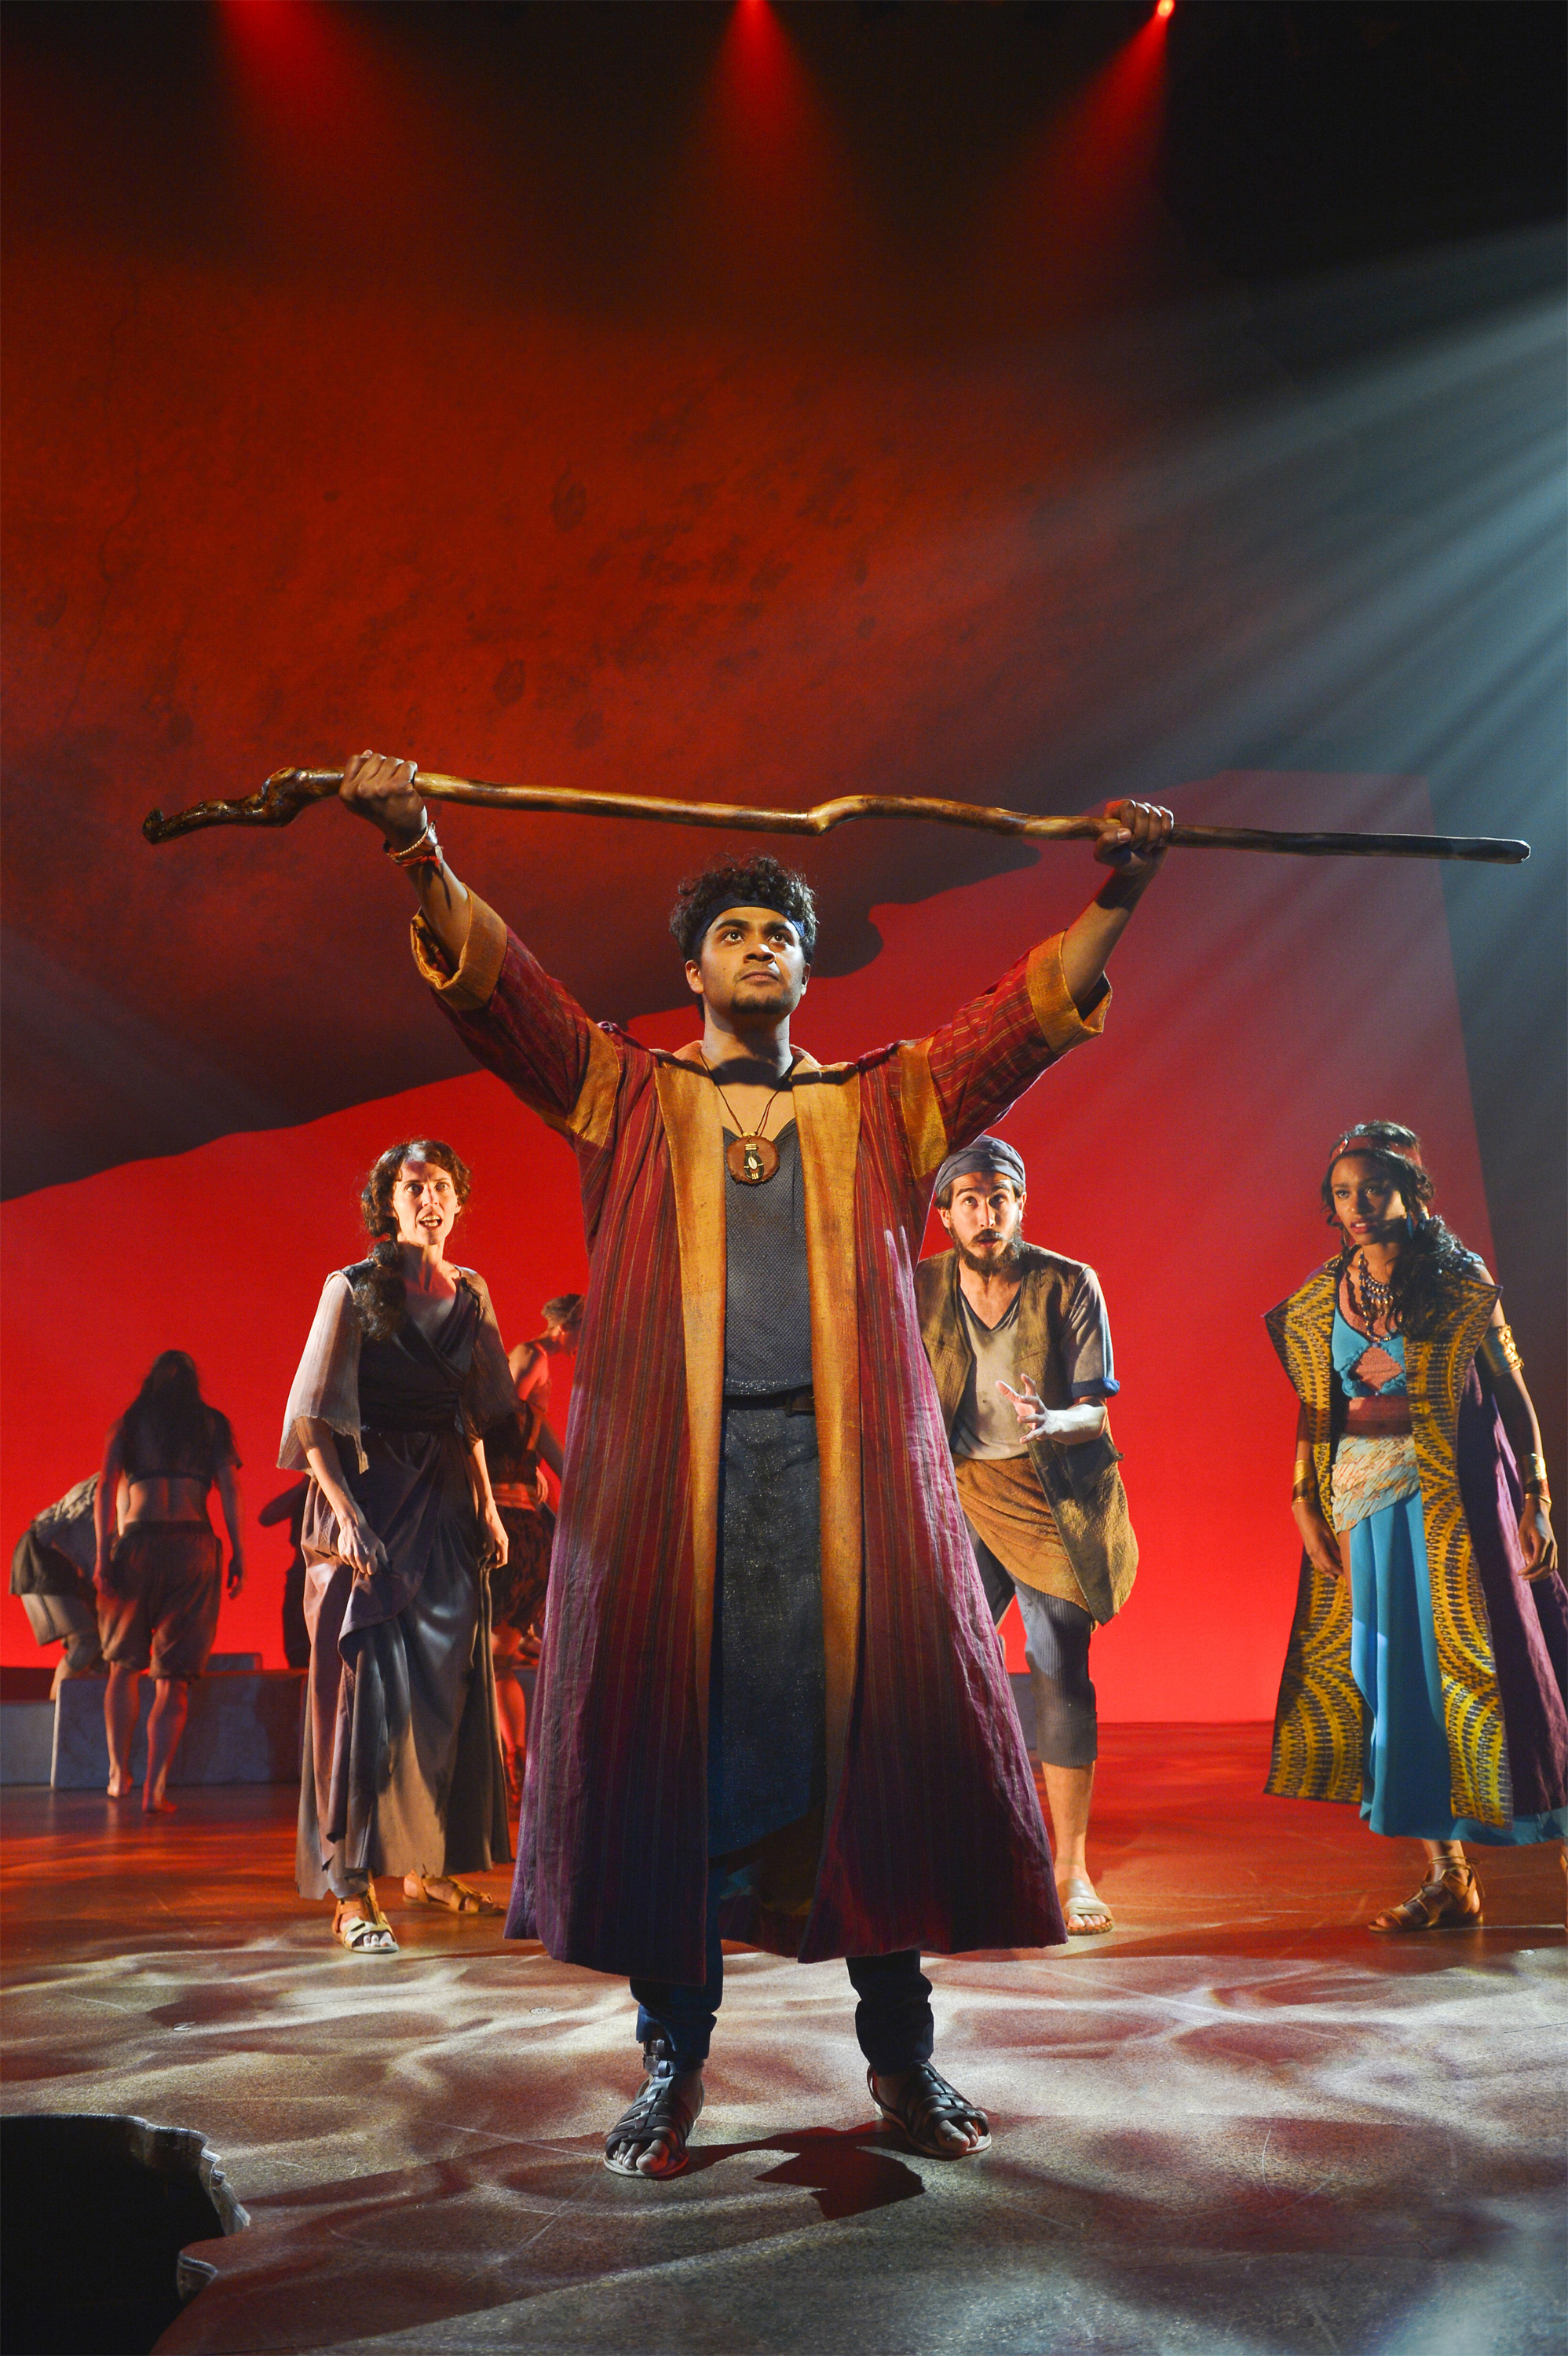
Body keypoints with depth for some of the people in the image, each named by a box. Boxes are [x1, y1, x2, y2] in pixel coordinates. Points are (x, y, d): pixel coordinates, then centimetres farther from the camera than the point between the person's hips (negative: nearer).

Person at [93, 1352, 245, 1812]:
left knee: (124, 1664, 19)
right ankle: (155, 1787, -5)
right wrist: (237, 1551, 1)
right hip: (193, 1542, 0)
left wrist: (102, 1553, -1)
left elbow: (106, 1487, 2)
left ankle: (119, 1772, 16)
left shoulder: (128, 1423, 12)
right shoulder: (213, 1423, 11)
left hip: (136, 1543, 1)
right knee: (173, 1676, 2)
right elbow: (228, 1487, 2)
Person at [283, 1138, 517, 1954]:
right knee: (370, 1686, -7)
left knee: (449, 1683, 8)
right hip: (369, 1497, -5)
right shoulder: (353, 1289, -5)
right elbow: (313, 1417, -8)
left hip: (447, 1503, 6)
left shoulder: (469, 1294, 10)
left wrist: (486, 1504, 8)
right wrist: (346, 1513, -17)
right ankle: (353, 1889, -2)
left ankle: (429, 1864, 21)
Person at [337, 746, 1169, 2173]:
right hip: (668, 1465, -1)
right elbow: (500, 988, 3)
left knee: (874, 1736, 2)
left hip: (848, 1468, 1)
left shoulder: (879, 1109, 18)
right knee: (665, 1740, 1)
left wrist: (1116, 892, 2)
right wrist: (421, 853, -9)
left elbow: (1027, 1014, 11)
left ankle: (901, 2057, 18)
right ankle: (673, 2062, 17)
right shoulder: (631, 1099, 14)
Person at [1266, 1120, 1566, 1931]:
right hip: (1364, 1504, 4)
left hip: (1458, 1498, -3)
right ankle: (1448, 1876, 12)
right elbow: (1313, 1411, 11)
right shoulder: (1317, 1301, 8)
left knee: (1480, 1661, -3)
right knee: (1397, 1674, 4)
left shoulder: (1460, 1284, -1)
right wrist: (1305, 1502, 4)